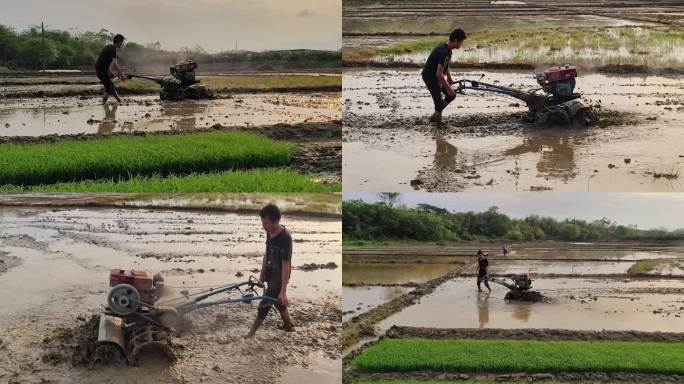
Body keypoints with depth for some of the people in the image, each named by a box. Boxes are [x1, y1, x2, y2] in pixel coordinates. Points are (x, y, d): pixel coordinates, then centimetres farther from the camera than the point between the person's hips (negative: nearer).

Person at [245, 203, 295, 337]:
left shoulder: (285, 238, -29)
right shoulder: (269, 232, -4)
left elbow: (286, 265, -28)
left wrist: (283, 291, -27)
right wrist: (262, 274, 15)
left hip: (280, 276, -8)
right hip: (271, 274, 8)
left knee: (264, 305, -2)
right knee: (278, 303, 21)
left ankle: (250, 335, 10)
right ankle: (288, 326, 38)